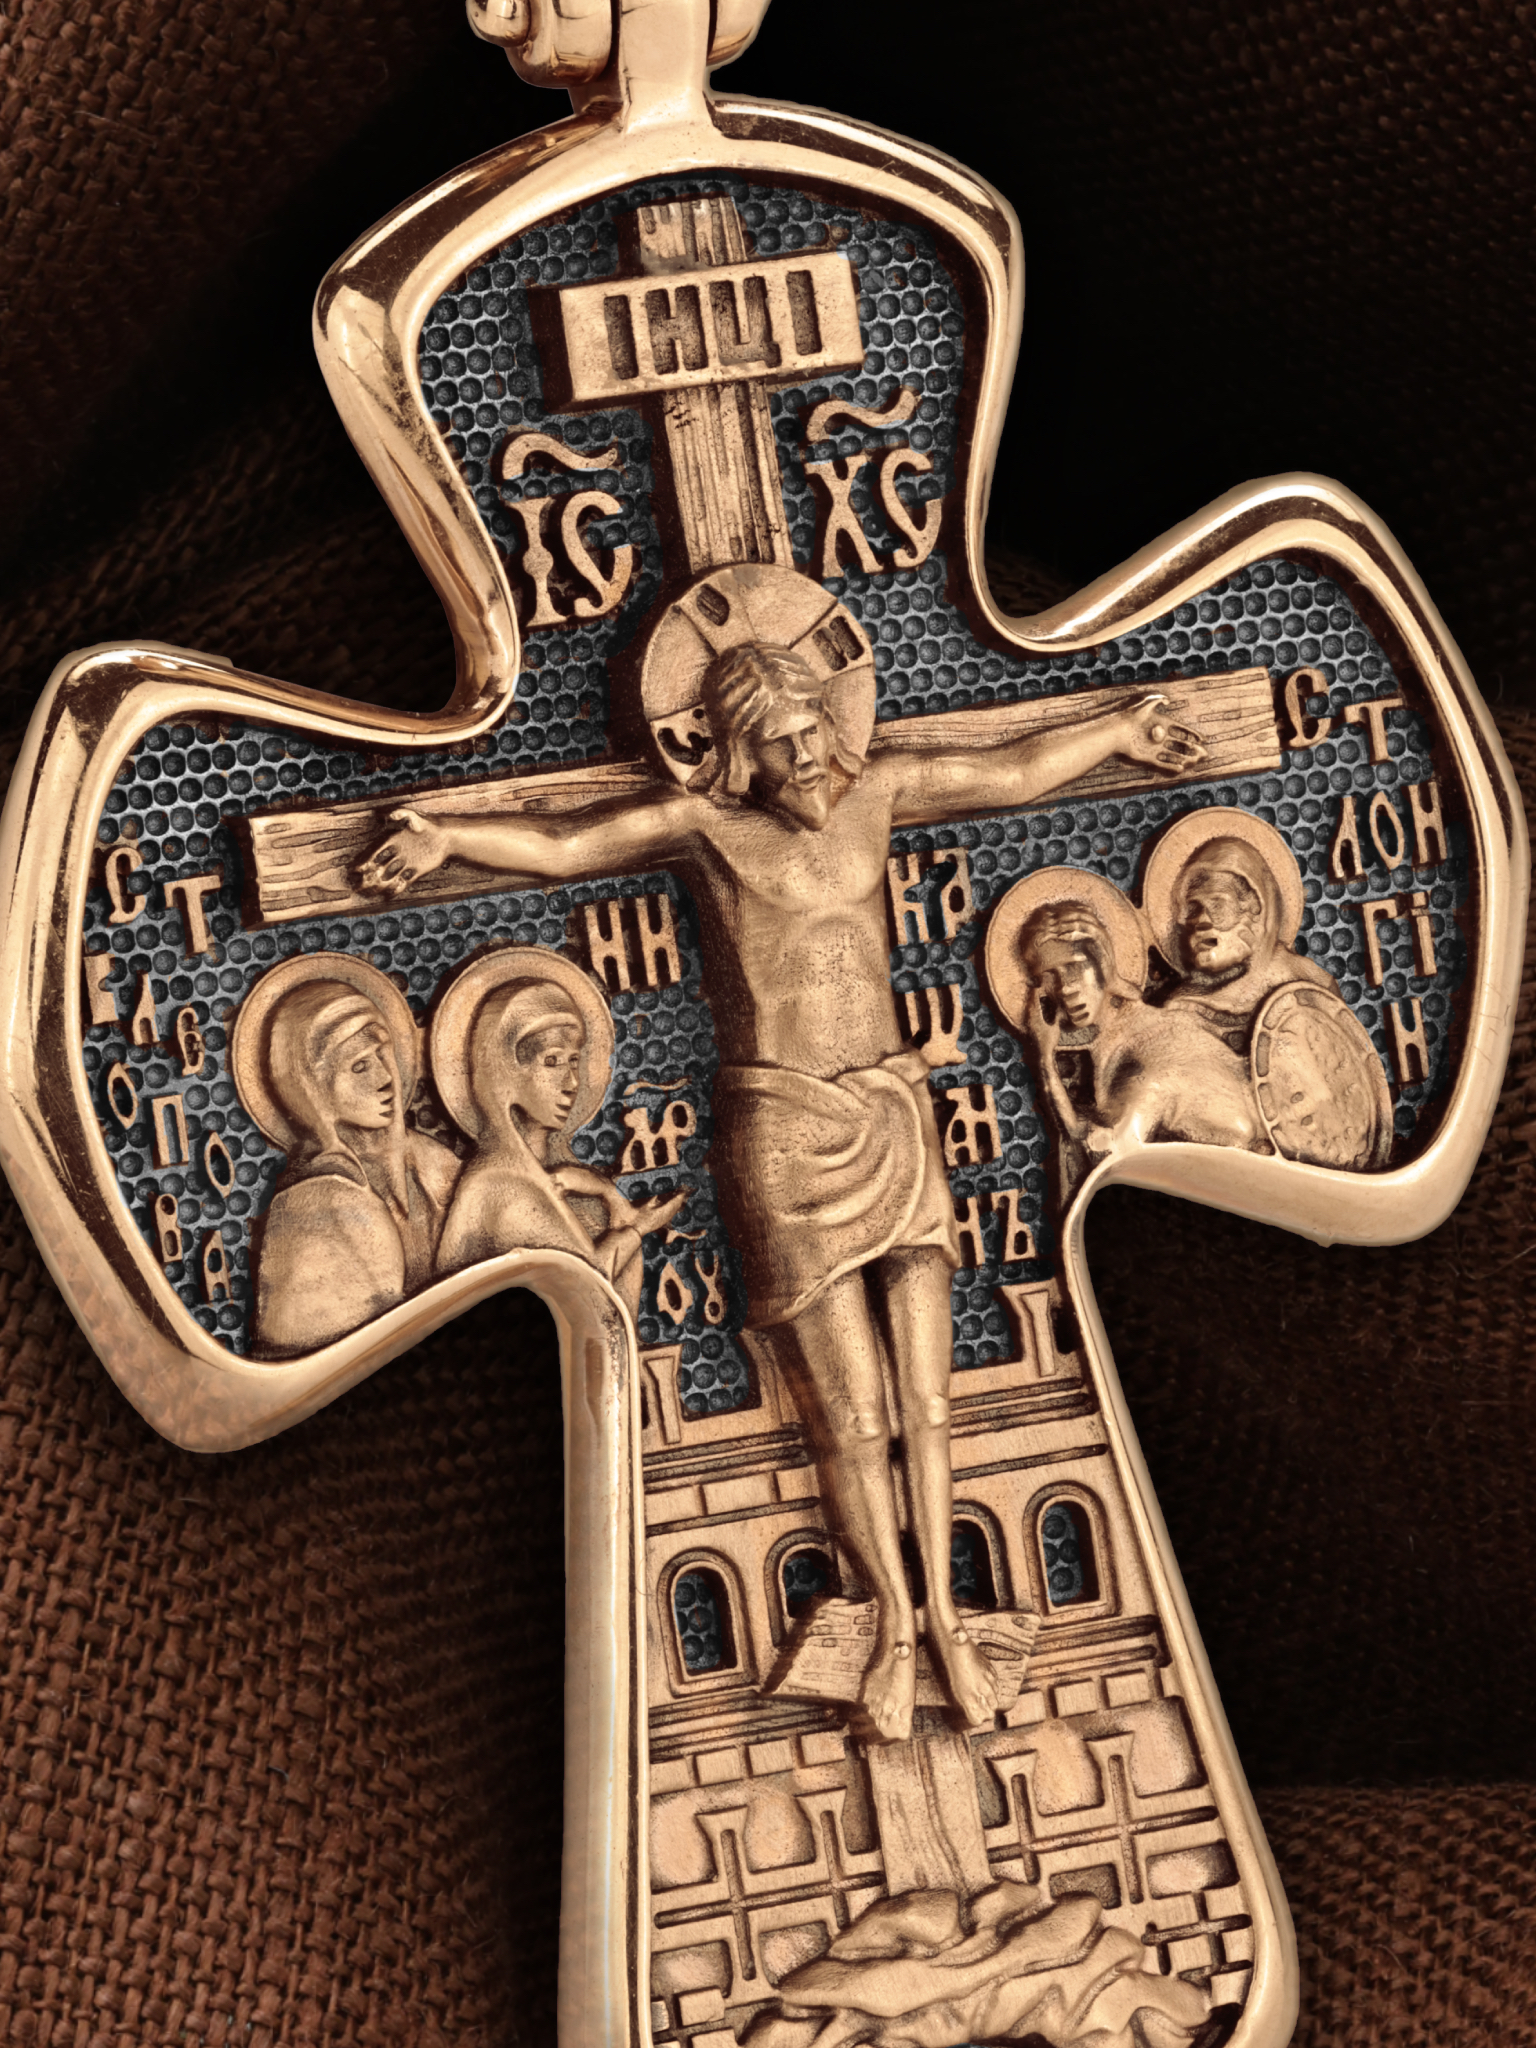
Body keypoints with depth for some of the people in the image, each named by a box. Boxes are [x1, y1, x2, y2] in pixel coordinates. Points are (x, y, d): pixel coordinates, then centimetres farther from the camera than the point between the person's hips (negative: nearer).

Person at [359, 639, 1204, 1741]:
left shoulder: (876, 788, 9)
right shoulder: (704, 820, -2)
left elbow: (1015, 770, 22)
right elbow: (560, 846, -8)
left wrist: (1120, 728, 32)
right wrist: (447, 836, -22)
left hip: (895, 1119, 4)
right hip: (784, 1134, -4)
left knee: (927, 1394, 4)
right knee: (852, 1414, -2)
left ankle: (943, 1613, 17)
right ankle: (897, 1624, 13)